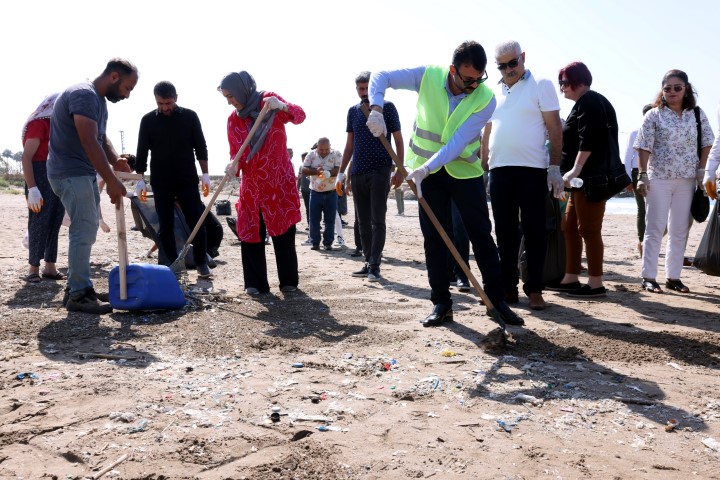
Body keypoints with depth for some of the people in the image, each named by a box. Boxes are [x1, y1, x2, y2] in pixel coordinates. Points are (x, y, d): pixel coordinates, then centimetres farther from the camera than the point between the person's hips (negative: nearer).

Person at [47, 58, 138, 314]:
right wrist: (111, 180, -27)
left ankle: (77, 287, 21)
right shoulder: (84, 95, -18)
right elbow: (89, 142, -26)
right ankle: (78, 294, -4)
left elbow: (102, 139, 12)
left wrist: (117, 163, -8)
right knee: (83, 231, -11)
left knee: (85, 232, 13)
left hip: (84, 174, 10)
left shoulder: (99, 99, 14)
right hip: (70, 174, -10)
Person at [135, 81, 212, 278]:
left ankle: (201, 262, 10)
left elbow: (200, 147, 4)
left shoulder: (189, 116, 0)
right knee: (165, 226, 3)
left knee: (197, 223, -1)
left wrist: (205, 174, -2)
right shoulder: (148, 120, 1)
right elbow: (142, 152, 4)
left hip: (187, 180, 0)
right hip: (161, 183, 1)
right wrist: (140, 179, -1)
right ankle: (172, 264, 13)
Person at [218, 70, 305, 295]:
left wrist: (282, 106, -31)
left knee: (283, 231, 2)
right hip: (251, 183, 3)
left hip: (280, 180, -3)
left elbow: (299, 116, -12)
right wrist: (234, 165, -19)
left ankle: (289, 280, 12)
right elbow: (236, 153, 3)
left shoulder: (269, 101, -3)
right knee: (250, 232, 0)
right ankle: (255, 283, 7)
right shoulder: (233, 119, 5)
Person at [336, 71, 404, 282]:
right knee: (363, 221, 7)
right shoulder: (353, 111, 12)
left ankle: (375, 266, -4)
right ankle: (368, 263, 15)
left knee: (377, 220, -5)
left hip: (380, 170, -5)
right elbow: (349, 144, 16)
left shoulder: (387, 107, 0)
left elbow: (398, 140, -1)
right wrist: (341, 172, 10)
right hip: (357, 173, 5)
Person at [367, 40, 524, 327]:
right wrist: (376, 109, -25)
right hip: (427, 170, 1)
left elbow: (457, 143, -24)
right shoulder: (428, 76, -13)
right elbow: (381, 76, -7)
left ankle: (497, 300, 11)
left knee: (481, 234, 0)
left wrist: (426, 168, -34)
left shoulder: (486, 99, -16)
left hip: (465, 170, 0)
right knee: (433, 236, 0)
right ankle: (441, 304, 8)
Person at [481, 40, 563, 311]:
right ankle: (508, 287, 16)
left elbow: (555, 129, -2)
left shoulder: (541, 86, 2)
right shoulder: (494, 92, 15)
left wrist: (555, 167, -9)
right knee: (505, 232, 8)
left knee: (534, 232, 0)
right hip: (499, 170, 5)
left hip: (532, 169, -4)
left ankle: (535, 289, 7)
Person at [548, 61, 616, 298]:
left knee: (588, 229, -8)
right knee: (570, 227, 12)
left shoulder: (589, 102, -9)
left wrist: (575, 169, -26)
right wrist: (572, 173, 24)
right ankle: (571, 278, 18)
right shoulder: (587, 102, 22)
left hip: (591, 178, -11)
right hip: (582, 179, 11)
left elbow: (588, 140, -22)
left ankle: (595, 284, -3)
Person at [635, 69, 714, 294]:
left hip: (686, 180, 4)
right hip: (659, 179, -3)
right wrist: (642, 176, -12)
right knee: (655, 228, -2)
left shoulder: (697, 114, 6)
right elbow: (644, 147, -6)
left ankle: (673, 277, 16)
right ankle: (648, 277, 1)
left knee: (680, 230, 7)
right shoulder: (654, 115, -3)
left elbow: (706, 143, 10)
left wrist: (701, 170, 2)